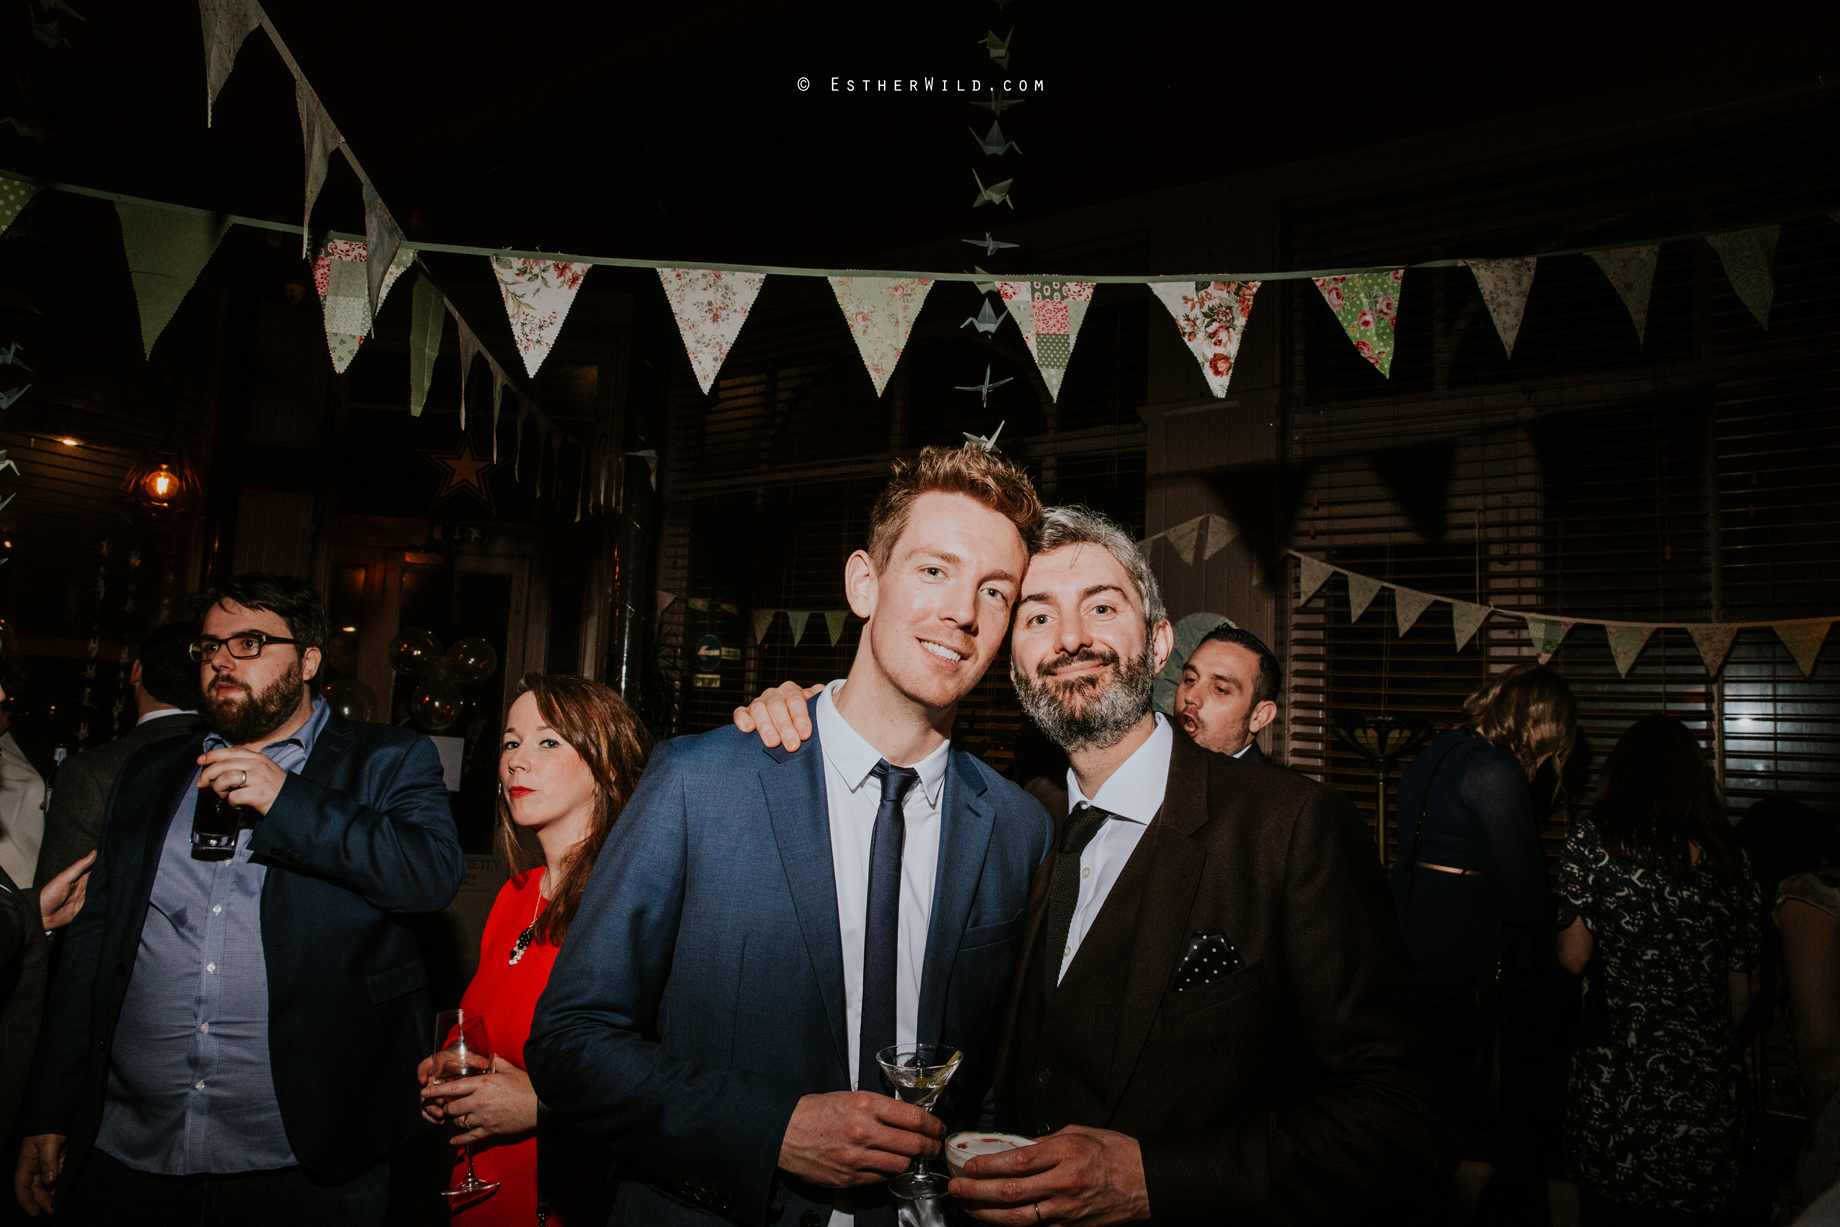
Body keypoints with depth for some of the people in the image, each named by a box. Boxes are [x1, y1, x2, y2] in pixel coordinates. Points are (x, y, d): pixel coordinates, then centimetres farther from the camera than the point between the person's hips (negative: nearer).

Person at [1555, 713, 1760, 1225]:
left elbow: (1573, 956, -7)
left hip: (1614, 1082, -3)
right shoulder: (1729, 856, 3)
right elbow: (1741, 992, 8)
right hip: (1703, 1082, 3)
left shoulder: (1592, 842, -7)